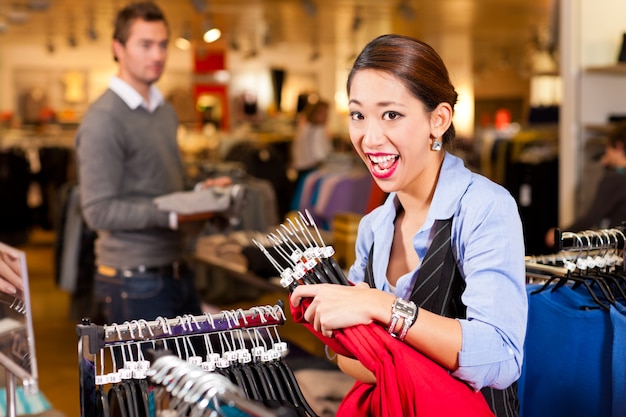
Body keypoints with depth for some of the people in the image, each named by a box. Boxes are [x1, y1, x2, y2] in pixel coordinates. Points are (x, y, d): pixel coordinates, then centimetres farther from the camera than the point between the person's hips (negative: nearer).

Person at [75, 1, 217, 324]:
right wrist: (172, 216, -25)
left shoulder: (166, 112, 14)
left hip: (177, 271, 8)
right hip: (135, 282, -8)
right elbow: (99, 210, -19)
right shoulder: (104, 119, -14)